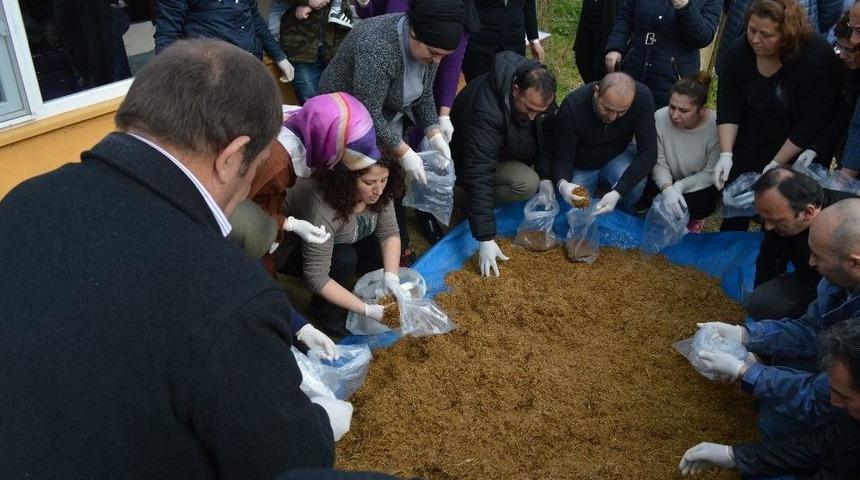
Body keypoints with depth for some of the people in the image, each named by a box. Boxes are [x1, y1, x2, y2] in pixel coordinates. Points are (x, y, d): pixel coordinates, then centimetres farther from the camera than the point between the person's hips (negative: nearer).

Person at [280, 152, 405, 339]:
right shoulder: (324, 207, -40)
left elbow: (389, 233, -14)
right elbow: (315, 276, -39)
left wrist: (391, 278, -31)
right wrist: (367, 310, -40)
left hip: (340, 240, 6)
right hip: (288, 250, -6)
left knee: (387, 254, -12)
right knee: (344, 259, -31)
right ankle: (324, 310, -5)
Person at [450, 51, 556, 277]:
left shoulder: (539, 90, -20)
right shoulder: (485, 110, -41)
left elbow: (546, 133, -3)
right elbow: (478, 174, -43)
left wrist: (546, 176, -15)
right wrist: (486, 238, -44)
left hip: (507, 147, 8)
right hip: (467, 160, -8)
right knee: (527, 183, -29)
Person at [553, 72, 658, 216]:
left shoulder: (642, 97, -28)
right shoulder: (572, 106, -31)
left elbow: (648, 152, -27)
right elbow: (562, 156, -22)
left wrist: (618, 192, -40)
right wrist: (562, 184, -46)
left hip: (618, 155, 1)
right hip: (581, 165, 0)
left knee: (635, 184, -29)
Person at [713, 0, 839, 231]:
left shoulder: (816, 57, -24)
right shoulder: (741, 51, -13)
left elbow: (811, 122, -22)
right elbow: (728, 106, -11)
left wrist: (776, 164, -22)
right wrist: (725, 154, -21)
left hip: (798, 150, -3)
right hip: (751, 144, 3)